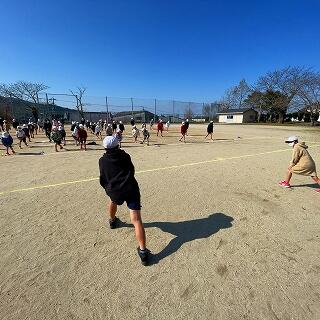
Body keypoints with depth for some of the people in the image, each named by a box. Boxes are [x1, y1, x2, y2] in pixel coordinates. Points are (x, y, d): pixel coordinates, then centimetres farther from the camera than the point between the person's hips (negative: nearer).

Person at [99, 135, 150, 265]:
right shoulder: (125, 155, 11)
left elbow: (103, 179, 10)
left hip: (115, 191, 2)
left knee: (113, 201, 38)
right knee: (136, 219, -6)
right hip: (131, 188, -1)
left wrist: (108, 189, 27)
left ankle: (112, 221, 62)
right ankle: (143, 251, -10)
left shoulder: (103, 160, 9)